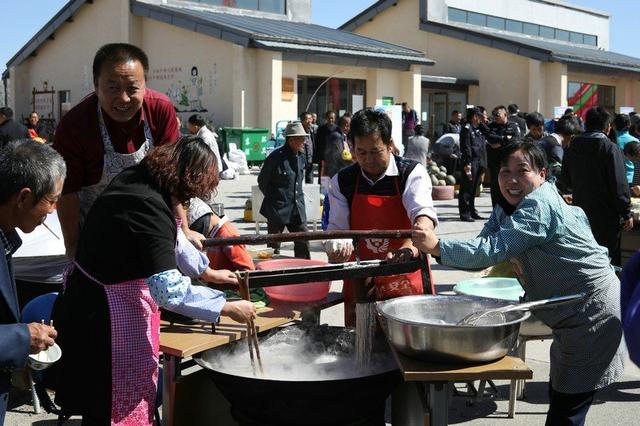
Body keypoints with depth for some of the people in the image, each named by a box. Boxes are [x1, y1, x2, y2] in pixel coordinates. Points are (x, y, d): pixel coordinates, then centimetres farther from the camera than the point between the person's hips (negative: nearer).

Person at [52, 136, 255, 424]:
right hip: (106, 312, -9)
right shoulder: (150, 209, -25)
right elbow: (169, 290, -30)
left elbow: (166, 239, 19)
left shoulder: (131, 179, 3)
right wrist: (227, 307, -22)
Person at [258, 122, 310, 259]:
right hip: (278, 209, -6)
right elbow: (262, 181, -3)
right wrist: (272, 198, 6)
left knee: (303, 244, 6)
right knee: (274, 246, 5)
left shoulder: (301, 156, 6)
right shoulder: (276, 157, -14)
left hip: (297, 208, 6)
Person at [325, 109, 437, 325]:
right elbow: (337, 228, 4)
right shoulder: (342, 181, 3)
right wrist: (338, 247, -20)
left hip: (406, 282, -3)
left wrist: (410, 247, -44)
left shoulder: (412, 173, -7)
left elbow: (424, 213, -24)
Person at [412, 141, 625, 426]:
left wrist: (439, 247, -27)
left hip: (592, 314, -10)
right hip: (570, 315, 10)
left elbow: (495, 249, -30)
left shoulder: (539, 205, -23)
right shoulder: (506, 209, 6)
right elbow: (484, 252, 0)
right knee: (558, 397, 21)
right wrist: (424, 250, -14)